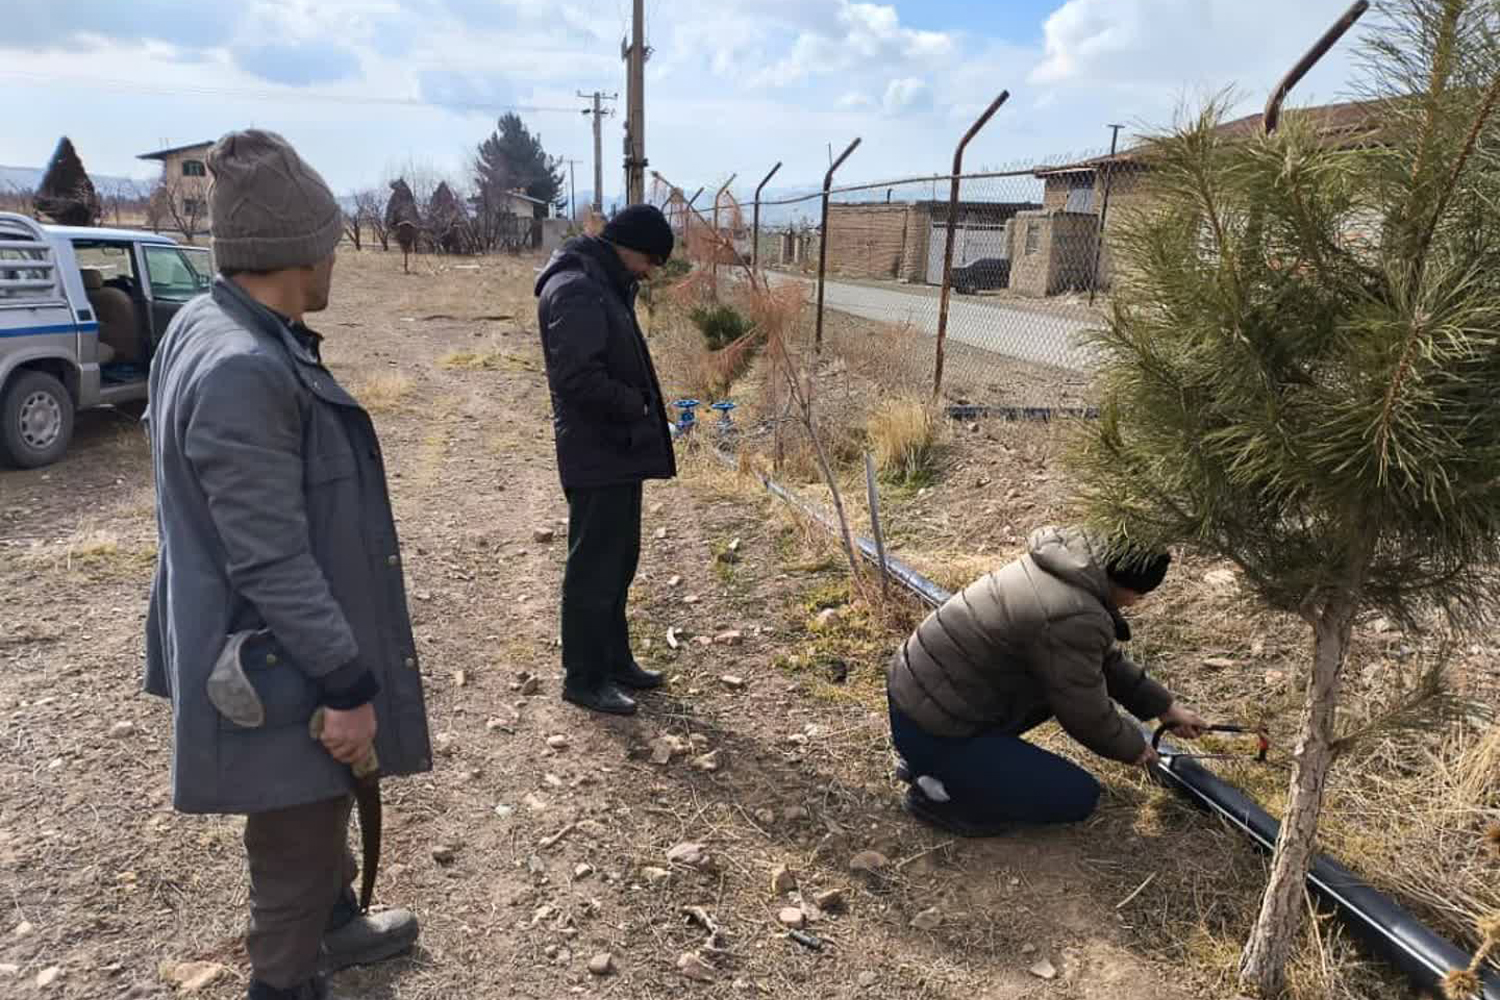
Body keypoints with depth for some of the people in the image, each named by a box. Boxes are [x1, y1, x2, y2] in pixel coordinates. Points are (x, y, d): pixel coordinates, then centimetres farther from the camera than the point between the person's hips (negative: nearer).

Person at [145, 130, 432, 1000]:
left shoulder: (214, 329, 3)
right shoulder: (241, 371, -29)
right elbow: (271, 560, -28)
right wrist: (348, 684, -20)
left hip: (289, 651, 10)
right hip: (279, 669, -10)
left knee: (322, 811, 30)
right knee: (295, 847, 11)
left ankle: (337, 925, 52)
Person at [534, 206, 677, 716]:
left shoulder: (605, 286, 14)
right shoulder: (577, 290, -19)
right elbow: (577, 376, -26)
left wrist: (644, 408, 5)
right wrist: (639, 406, -15)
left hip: (619, 452, 10)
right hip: (597, 456, -10)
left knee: (618, 561, 18)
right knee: (594, 569, 1)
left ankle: (614, 660, 32)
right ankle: (583, 678, 14)